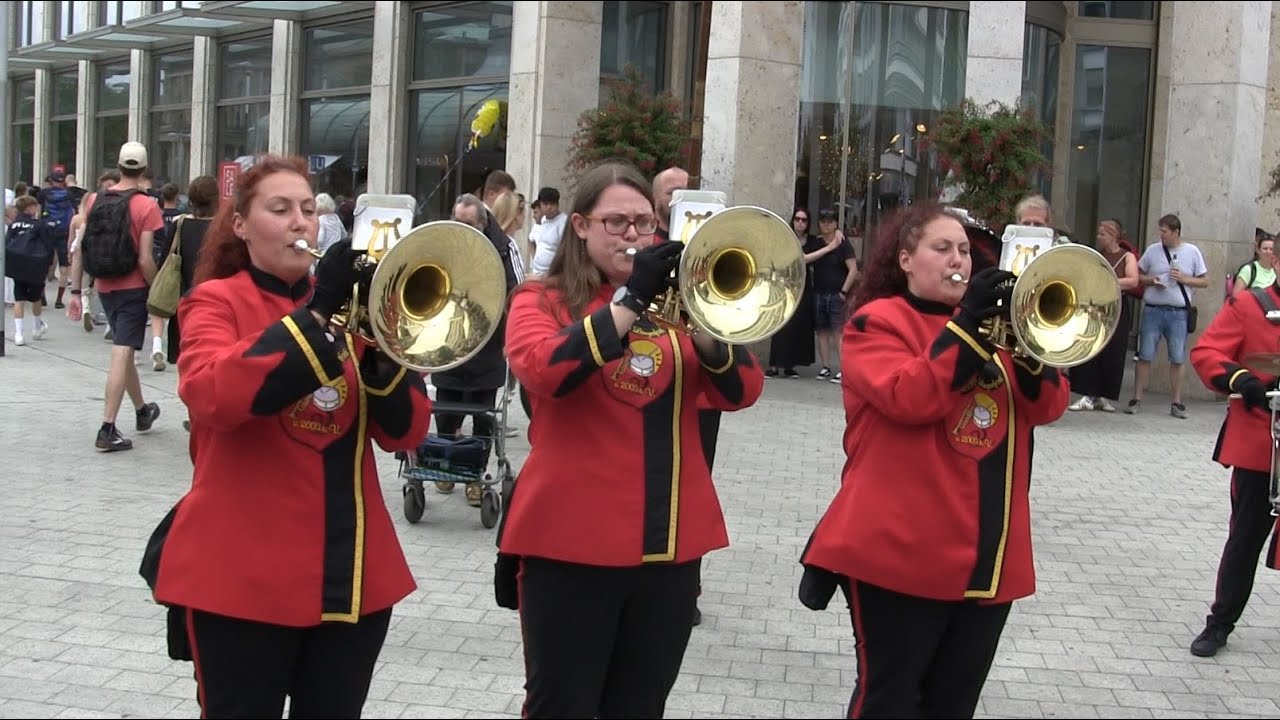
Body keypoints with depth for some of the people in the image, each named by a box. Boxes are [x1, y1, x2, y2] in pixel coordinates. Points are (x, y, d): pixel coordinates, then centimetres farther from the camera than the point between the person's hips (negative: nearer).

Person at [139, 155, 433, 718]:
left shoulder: (345, 306, 9)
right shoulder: (217, 300, -1)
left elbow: (405, 433, 2)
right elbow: (212, 397, -23)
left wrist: (379, 348, -14)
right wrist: (316, 312, -25)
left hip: (354, 572, 4)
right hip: (242, 574, -4)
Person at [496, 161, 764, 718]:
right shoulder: (542, 299, 1)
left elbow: (742, 393, 1)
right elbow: (541, 371, -21)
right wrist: (629, 300, -22)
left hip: (668, 545, 4)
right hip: (571, 543, -4)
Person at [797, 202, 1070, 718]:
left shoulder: (989, 323, 15)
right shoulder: (878, 322, -3)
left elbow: (1048, 408, 4)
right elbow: (911, 399, -21)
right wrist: (965, 322, -21)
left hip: (990, 556, 6)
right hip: (902, 551, -6)